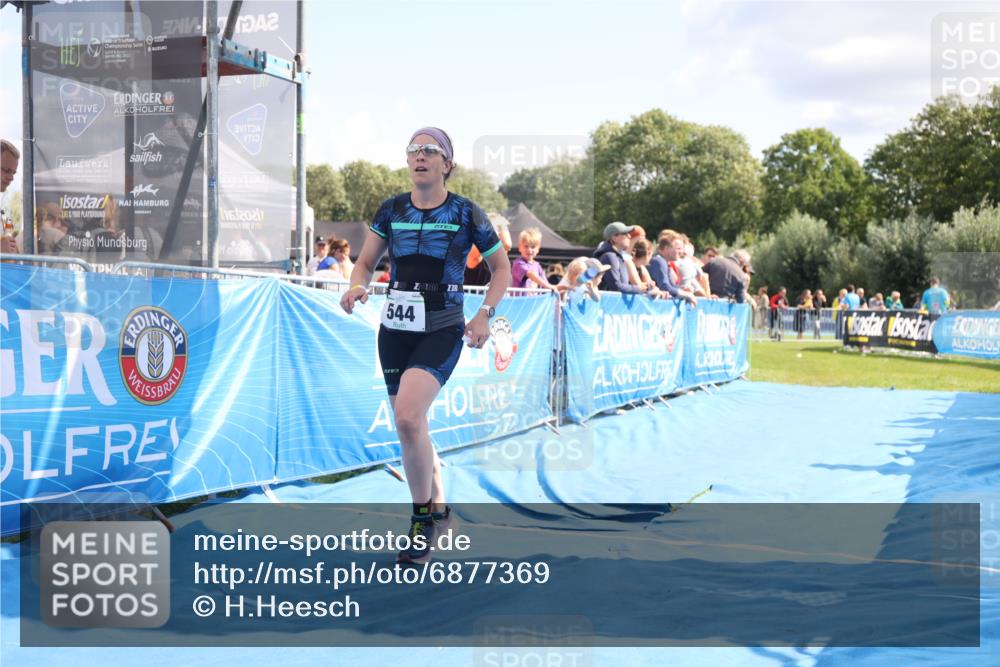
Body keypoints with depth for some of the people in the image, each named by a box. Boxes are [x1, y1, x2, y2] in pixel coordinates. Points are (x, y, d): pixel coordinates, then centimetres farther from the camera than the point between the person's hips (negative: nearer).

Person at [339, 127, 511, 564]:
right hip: (395, 330, 5)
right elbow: (366, 262, 11)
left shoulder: (466, 213, -2)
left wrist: (484, 315, -5)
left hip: (442, 331, -4)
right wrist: (357, 286, -12)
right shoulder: (391, 210, 6)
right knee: (410, 427, 11)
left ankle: (422, 516, -7)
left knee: (407, 416, -24)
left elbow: (501, 267, 7)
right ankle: (438, 509, 33)